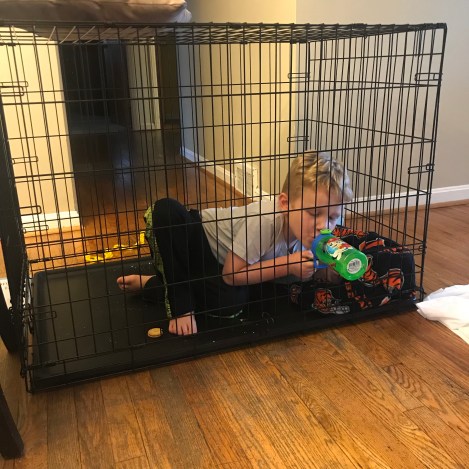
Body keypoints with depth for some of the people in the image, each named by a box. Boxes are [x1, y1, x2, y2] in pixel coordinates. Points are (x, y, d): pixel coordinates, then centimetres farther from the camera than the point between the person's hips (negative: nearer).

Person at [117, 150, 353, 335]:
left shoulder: (311, 232, -15)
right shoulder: (266, 219, -36)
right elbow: (231, 274, -28)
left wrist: (329, 265, -22)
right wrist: (287, 264, -32)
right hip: (199, 232, -5)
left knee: (231, 303, -27)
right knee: (166, 211, -37)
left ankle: (152, 283, -1)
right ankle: (179, 304, -18)